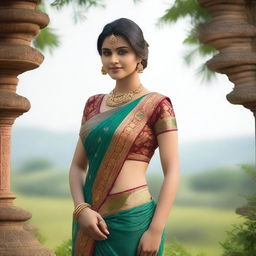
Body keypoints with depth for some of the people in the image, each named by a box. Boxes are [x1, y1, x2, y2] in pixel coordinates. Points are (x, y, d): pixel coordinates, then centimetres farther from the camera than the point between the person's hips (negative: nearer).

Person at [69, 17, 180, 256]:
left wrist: (156, 231, -16)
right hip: (91, 220, 5)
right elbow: (77, 166, 11)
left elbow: (172, 173, -8)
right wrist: (81, 209, -7)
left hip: (132, 220, -5)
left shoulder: (156, 105, -4)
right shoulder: (94, 104, 11)